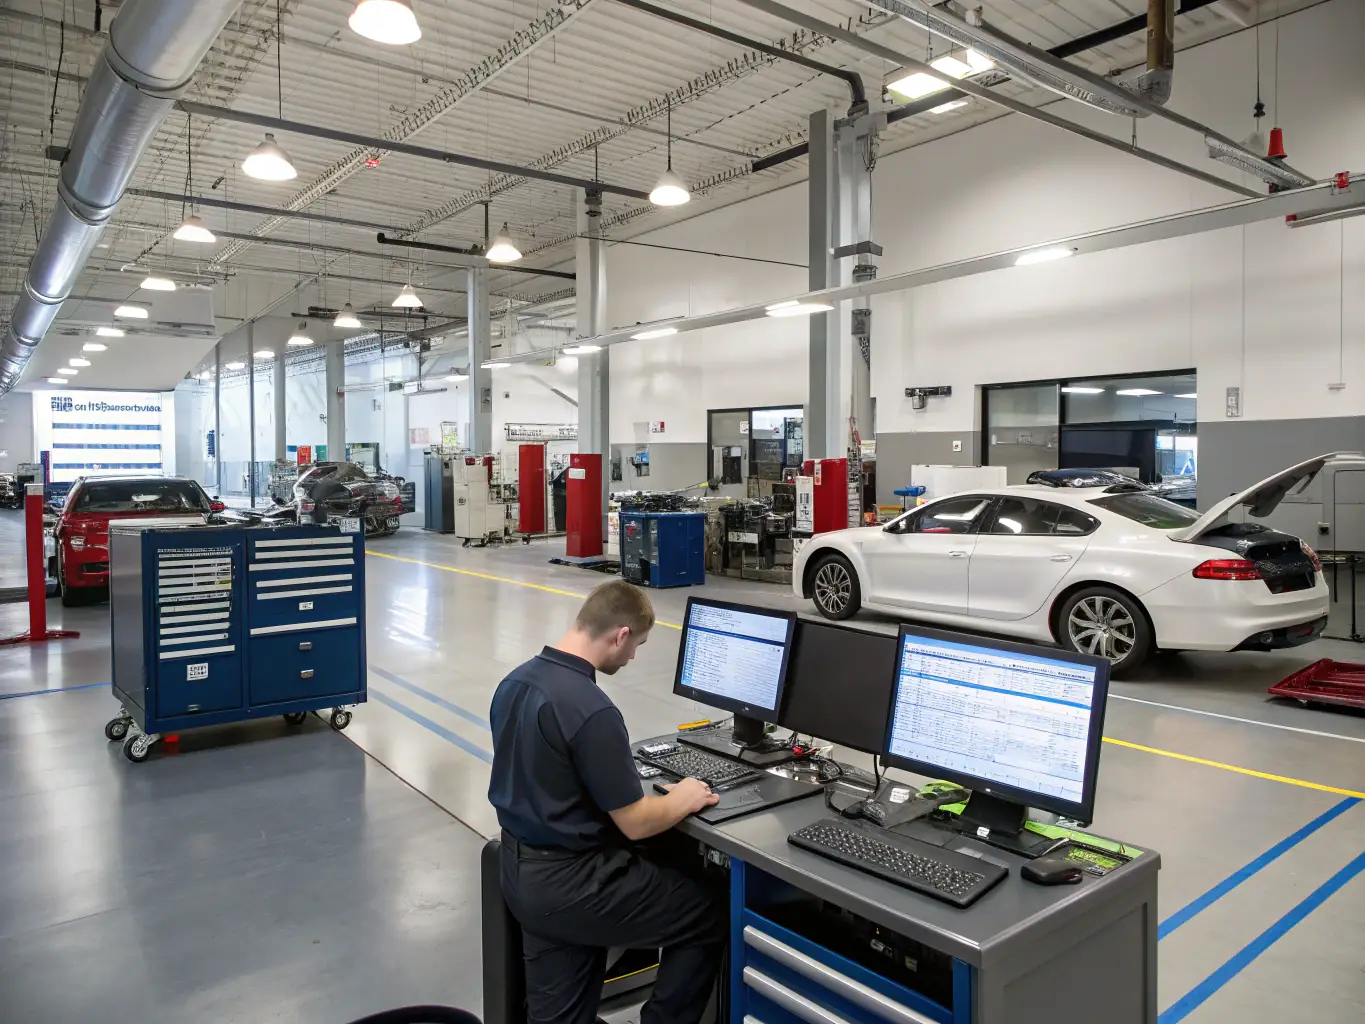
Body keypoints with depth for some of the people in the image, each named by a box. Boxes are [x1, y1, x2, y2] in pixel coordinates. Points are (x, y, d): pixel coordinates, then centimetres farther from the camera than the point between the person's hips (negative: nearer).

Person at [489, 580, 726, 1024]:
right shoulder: (591, 709, -26)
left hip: (522, 871, 9)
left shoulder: (515, 681, 1)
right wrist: (685, 799, 0)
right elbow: (636, 822, -19)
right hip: (572, 881, -8)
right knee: (711, 910, 11)